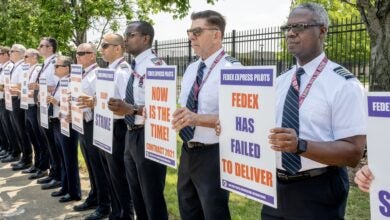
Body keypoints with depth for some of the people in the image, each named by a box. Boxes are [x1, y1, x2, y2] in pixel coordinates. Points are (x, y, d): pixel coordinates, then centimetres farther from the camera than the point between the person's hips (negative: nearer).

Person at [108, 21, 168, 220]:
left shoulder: (155, 65, -15)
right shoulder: (134, 67, 12)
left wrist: (130, 109, -33)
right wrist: (120, 106, 6)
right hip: (132, 135, 9)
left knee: (153, 198, 4)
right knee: (137, 196, 21)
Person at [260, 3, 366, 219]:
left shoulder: (343, 84, -12)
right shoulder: (279, 82, 7)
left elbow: (353, 152, -17)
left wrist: (300, 145, -30)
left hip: (318, 192, -5)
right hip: (277, 186, 6)